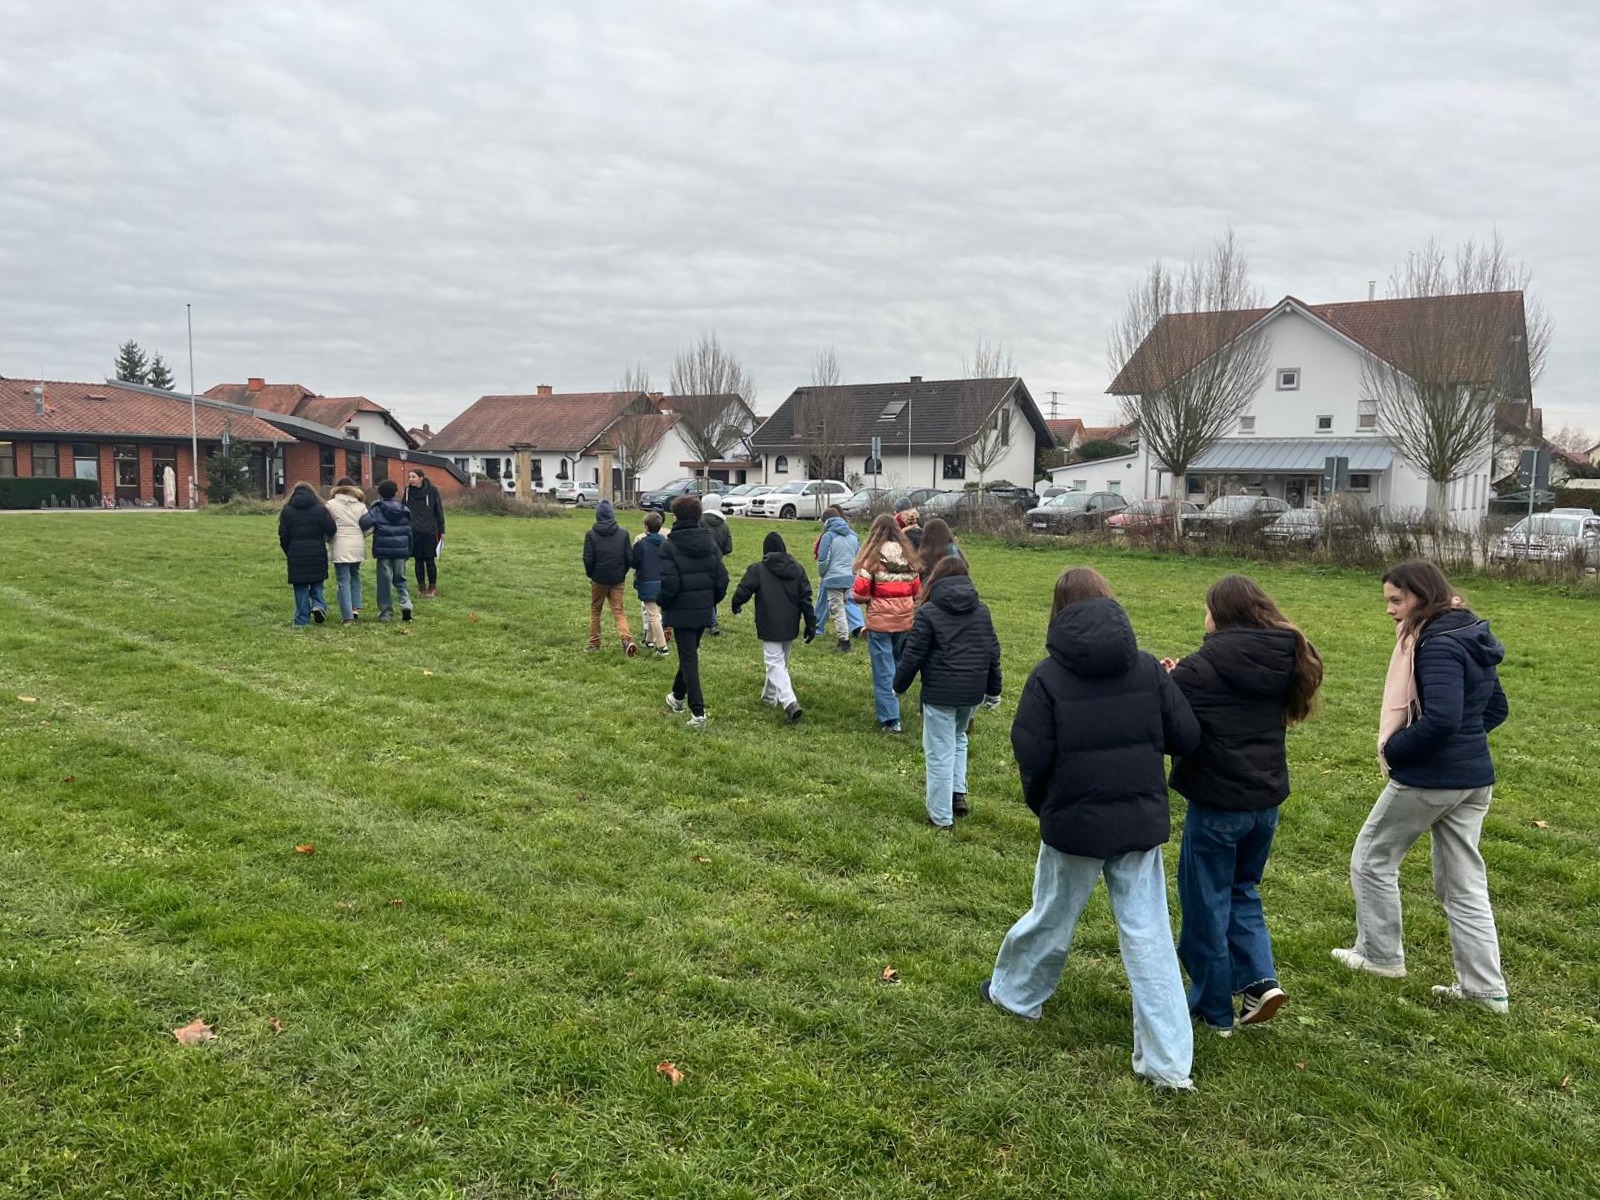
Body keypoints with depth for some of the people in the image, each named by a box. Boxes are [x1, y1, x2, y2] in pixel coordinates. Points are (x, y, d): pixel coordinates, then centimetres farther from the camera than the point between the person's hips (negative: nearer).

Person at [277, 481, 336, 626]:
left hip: (296, 554, 0)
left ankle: (302, 620, 6)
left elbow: (283, 536, 1)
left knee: (300, 587, 5)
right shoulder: (320, 508, 0)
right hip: (317, 553, 0)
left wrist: (288, 552, 14)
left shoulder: (287, 510, 2)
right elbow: (331, 530, -7)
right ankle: (318, 604, -8)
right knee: (317, 583, 17)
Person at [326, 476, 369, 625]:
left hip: (340, 547, -3)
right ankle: (356, 607, 13)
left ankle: (347, 616, -3)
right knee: (355, 576, 23)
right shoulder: (361, 505, 6)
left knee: (343, 581, 0)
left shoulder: (331, 504, -2)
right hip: (358, 546, 3)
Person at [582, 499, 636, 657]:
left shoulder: (591, 534, -8)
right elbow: (630, 557, -2)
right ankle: (627, 639, -18)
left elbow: (588, 559, -8)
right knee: (619, 611, 4)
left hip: (598, 579, -1)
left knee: (595, 611, 16)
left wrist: (590, 574, 9)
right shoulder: (623, 533, -3)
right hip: (618, 579, 1)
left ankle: (594, 643, 20)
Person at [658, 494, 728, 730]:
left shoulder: (669, 546, -14)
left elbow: (668, 584, -18)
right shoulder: (710, 543, 3)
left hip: (681, 612, -6)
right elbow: (722, 578, 2)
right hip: (704, 612, 6)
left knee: (688, 658, -2)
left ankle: (698, 712, -7)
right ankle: (678, 696, 42)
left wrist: (663, 605, 0)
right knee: (690, 653, 23)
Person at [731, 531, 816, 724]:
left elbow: (742, 592, -9)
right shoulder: (797, 569, 4)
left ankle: (790, 702, -23)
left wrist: (736, 606, 13)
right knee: (781, 661, 22)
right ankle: (770, 694, 37)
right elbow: (806, 598, 2)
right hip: (790, 627, 5)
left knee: (775, 663, -6)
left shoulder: (757, 569, -9)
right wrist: (811, 624, 6)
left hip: (769, 627, -5)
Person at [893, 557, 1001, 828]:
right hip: (973, 691, 5)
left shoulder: (928, 611, -7)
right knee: (958, 739, 27)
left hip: (940, 691, -5)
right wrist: (993, 691, 21)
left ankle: (940, 816, 7)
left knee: (940, 752, 2)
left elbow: (913, 655, -7)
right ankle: (958, 792, 16)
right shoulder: (981, 610, 7)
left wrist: (899, 686, 7)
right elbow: (993, 653, 10)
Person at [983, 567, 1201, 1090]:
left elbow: (1032, 755, -13)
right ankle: (1169, 1062, 8)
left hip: (1074, 822, -2)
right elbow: (1186, 738, -5)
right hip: (1141, 821, 2)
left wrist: (1039, 803, 6)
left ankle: (1015, 992, 42)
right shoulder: (1147, 668, -4)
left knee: (1052, 916, 19)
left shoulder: (1048, 675, -11)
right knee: (1148, 934, 6)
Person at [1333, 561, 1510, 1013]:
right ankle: (1486, 988, 19)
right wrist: (1462, 739, 12)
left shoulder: (1437, 644, -21)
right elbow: (1496, 708, 18)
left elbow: (1441, 718, -30)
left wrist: (1392, 749, -17)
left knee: (1372, 859, 12)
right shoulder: (1471, 638, 9)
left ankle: (1381, 955, 24)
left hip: (1429, 778, -9)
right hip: (1473, 777, 9)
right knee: (1464, 883, 15)